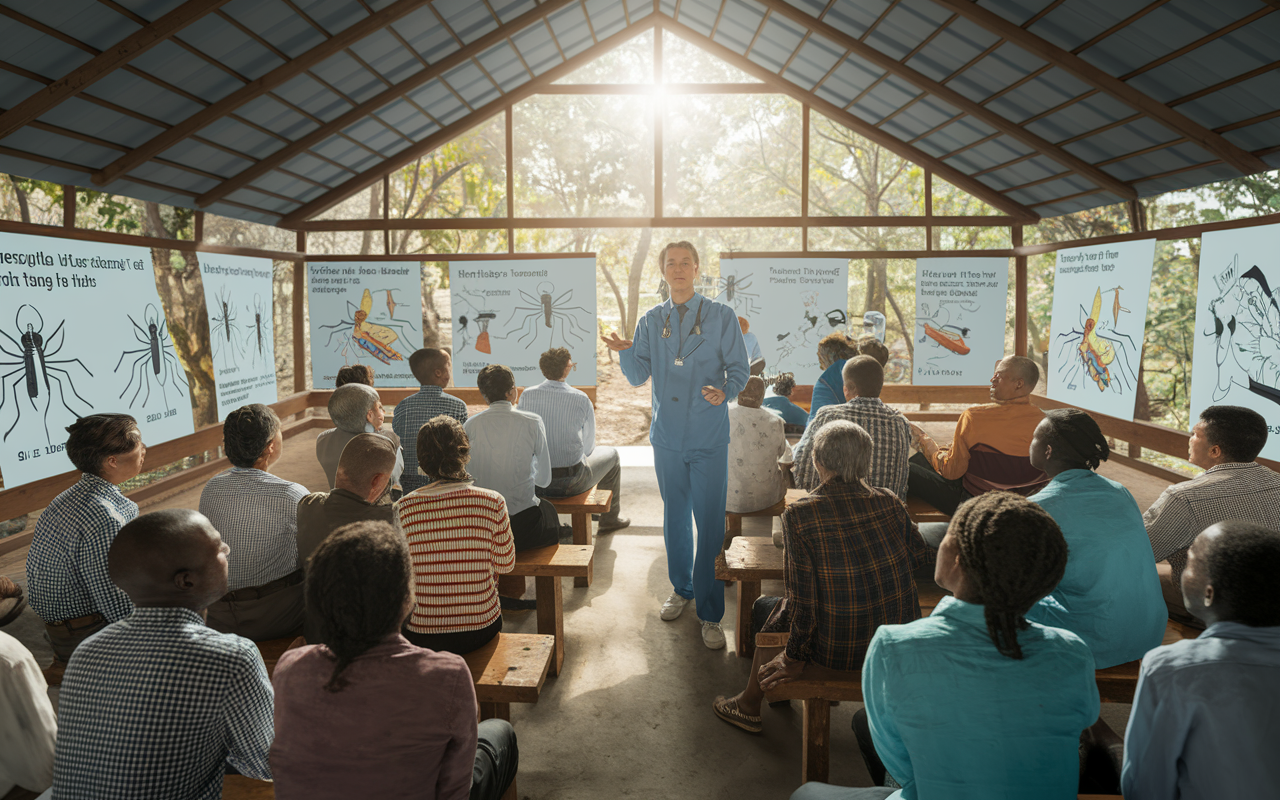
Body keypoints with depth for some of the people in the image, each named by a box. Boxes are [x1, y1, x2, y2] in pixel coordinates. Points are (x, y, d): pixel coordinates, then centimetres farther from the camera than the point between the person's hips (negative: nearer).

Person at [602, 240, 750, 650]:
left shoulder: (721, 316, 0)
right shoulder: (651, 321, 9)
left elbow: (739, 369, -1)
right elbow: (638, 376, 6)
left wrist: (724, 390, -22)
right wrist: (625, 351, -14)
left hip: (709, 438, -3)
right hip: (667, 436, 3)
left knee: (710, 523, -5)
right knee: (674, 519, 15)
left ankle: (710, 614, 5)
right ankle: (682, 589, 35)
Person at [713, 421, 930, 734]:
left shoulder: (799, 515, -18)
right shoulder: (890, 503, -5)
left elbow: (804, 599, -16)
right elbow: (919, 558, 8)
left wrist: (794, 659, -2)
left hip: (840, 651, -5)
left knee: (769, 610, 24)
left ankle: (749, 705, 43)